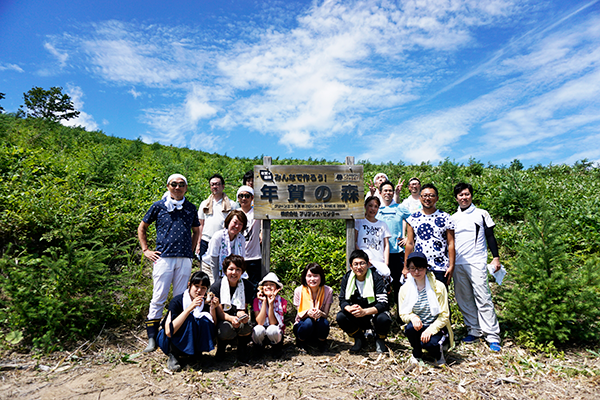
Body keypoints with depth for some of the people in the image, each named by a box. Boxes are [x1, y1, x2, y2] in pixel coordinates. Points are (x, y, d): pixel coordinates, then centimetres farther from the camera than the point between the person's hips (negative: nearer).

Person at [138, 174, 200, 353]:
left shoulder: (191, 208, 12)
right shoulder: (158, 206, 6)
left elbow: (196, 231, 25)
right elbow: (142, 228, 15)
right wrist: (146, 250, 7)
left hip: (184, 259, 2)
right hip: (163, 257, -2)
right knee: (159, 297, -2)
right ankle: (152, 338, 7)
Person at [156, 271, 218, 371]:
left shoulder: (205, 302, -9)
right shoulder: (177, 301, -22)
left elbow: (213, 328, -11)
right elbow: (169, 331, -34)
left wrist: (212, 308, -26)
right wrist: (190, 307, -39)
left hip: (191, 343, 3)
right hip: (169, 341, -3)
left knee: (205, 320, -25)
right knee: (189, 319, -31)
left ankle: (196, 352, -3)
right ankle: (173, 356, -13)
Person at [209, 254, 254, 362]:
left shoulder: (248, 286, -6)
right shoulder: (216, 286, -11)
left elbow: (241, 310, -5)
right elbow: (219, 312, -13)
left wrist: (243, 316, -31)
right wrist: (231, 318, -35)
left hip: (238, 318, 1)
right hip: (222, 320, -1)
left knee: (246, 327, -34)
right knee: (225, 332, -35)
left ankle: (242, 346, 0)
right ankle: (221, 344, 4)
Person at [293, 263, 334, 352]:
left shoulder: (328, 291, -11)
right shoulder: (299, 291, -12)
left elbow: (326, 314, -8)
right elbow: (299, 314, -9)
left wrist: (320, 313, -34)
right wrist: (308, 313, -34)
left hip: (319, 328, 1)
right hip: (302, 324, 0)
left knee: (324, 322, -33)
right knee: (308, 322, -35)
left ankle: (322, 342, 0)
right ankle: (300, 341, -1)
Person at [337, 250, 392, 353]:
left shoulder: (376, 277, -15)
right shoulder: (347, 278, -5)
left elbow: (383, 303, -21)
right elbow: (342, 300, -4)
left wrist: (364, 311, -37)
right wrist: (349, 308, -29)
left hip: (374, 313, -3)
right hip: (356, 317, 3)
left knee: (383, 319, -35)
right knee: (340, 317, -25)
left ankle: (380, 339, 2)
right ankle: (358, 337, 5)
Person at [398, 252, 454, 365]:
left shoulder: (439, 287, -9)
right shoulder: (404, 289, -2)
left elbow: (444, 315, -8)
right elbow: (403, 314, 2)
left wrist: (430, 330, -22)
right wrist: (412, 317, -22)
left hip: (437, 327, -2)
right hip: (419, 327, 2)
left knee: (429, 343, -33)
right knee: (410, 327, -32)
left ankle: (438, 352, 7)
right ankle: (417, 354, 1)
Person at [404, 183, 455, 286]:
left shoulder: (446, 218, 3)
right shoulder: (413, 219, 7)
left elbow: (451, 243, 0)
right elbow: (410, 243, 6)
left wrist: (451, 266, -7)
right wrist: (405, 267, 2)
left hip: (440, 268, -1)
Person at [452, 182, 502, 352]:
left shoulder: (481, 214, 6)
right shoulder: (453, 218, 14)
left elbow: (490, 237, 5)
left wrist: (496, 258, -5)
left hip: (477, 263, -4)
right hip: (457, 264, 4)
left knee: (483, 298, -8)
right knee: (464, 300, 6)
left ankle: (492, 336, -2)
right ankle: (474, 330, 17)